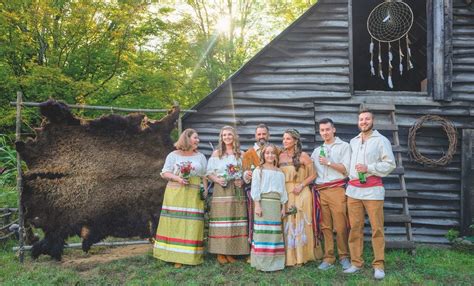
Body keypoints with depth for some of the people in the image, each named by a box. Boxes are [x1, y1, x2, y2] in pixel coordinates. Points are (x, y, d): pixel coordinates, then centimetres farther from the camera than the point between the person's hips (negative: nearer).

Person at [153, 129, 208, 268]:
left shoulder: (200, 157, 15)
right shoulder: (173, 155, 7)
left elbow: (204, 176, 12)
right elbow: (165, 173, 3)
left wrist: (205, 190, 0)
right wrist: (177, 178, -14)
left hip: (194, 196, 2)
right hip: (175, 194, -1)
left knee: (191, 225, -2)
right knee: (174, 223, -3)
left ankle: (190, 255, 5)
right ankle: (174, 255, 4)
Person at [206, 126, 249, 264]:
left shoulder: (240, 154, 13)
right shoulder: (216, 153, 7)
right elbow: (209, 173, 4)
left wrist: (242, 181, -5)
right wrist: (218, 180, -13)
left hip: (236, 190, 2)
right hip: (221, 190, -2)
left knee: (236, 219, 0)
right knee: (221, 219, -5)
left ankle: (231, 252, 10)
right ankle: (220, 252, 3)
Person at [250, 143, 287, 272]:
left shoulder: (280, 173, 16)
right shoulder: (258, 170, 3)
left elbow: (283, 190, 16)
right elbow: (255, 189, -3)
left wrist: (283, 207, 11)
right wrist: (257, 205, -12)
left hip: (276, 204, 4)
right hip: (263, 202, -4)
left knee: (275, 232, 4)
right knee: (263, 231, -6)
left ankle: (275, 261, 11)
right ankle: (262, 262, -1)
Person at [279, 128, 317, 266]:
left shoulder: (303, 156, -4)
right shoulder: (281, 156, 7)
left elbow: (313, 175, -2)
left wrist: (301, 185, -12)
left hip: (300, 194, -3)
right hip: (285, 194, 3)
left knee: (300, 223, 1)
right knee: (287, 224, 5)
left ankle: (300, 256, 12)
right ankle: (288, 256, 14)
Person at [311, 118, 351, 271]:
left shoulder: (344, 146, 8)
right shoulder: (317, 150, 21)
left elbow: (346, 169, -2)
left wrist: (328, 162, -5)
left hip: (336, 190, -4)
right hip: (320, 191, 4)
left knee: (340, 226, -7)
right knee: (325, 226, 2)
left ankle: (344, 257, 6)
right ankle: (328, 258, 7)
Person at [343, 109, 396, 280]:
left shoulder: (381, 140, 2)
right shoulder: (353, 141, 17)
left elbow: (390, 164, -5)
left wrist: (368, 168, -14)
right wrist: (349, 176, 6)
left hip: (373, 189, -4)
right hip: (353, 189, 4)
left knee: (377, 228, -2)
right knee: (355, 228, 4)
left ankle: (378, 265, 4)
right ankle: (356, 262, 12)